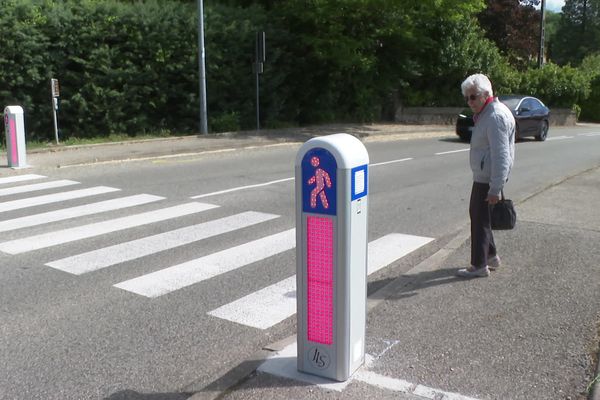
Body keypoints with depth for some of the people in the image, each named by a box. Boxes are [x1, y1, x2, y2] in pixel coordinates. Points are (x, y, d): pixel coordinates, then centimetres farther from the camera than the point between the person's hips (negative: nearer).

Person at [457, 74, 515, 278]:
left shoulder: (496, 116, -19)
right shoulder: (485, 114, 14)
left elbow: (501, 155, -25)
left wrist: (495, 189, -27)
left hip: (488, 178, -11)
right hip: (482, 176, 11)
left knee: (480, 219, -3)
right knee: (476, 214, 19)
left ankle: (479, 266, 8)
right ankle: (491, 256, 32)